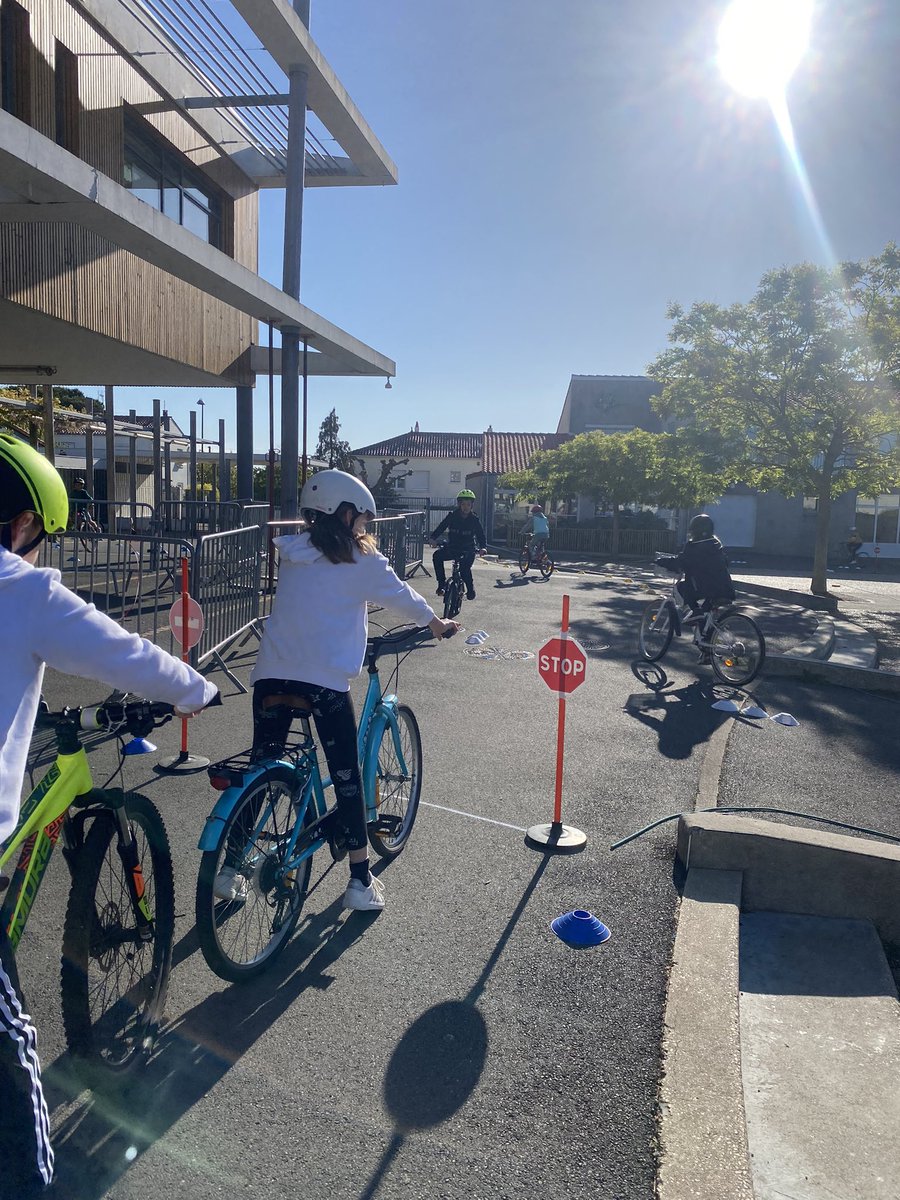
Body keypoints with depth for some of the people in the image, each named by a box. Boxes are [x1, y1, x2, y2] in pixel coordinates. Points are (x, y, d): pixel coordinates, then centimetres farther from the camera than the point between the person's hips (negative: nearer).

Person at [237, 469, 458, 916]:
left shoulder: (291, 552, 15)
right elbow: (401, 595, 13)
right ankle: (360, 881, 15)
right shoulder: (361, 561, 0)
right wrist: (437, 623, 30)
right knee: (346, 775, 7)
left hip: (272, 673, 5)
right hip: (325, 679, -5)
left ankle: (231, 870, 21)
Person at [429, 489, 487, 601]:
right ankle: (442, 584, -14)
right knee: (437, 556, -23)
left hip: (468, 550, -2)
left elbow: (481, 536, -6)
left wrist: (483, 547, -25)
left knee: (465, 567, -27)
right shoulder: (452, 516, -4)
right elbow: (441, 527, -10)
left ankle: (470, 589, -1)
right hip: (452, 548, 2)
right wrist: (433, 538, -29)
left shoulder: (474, 520, -5)